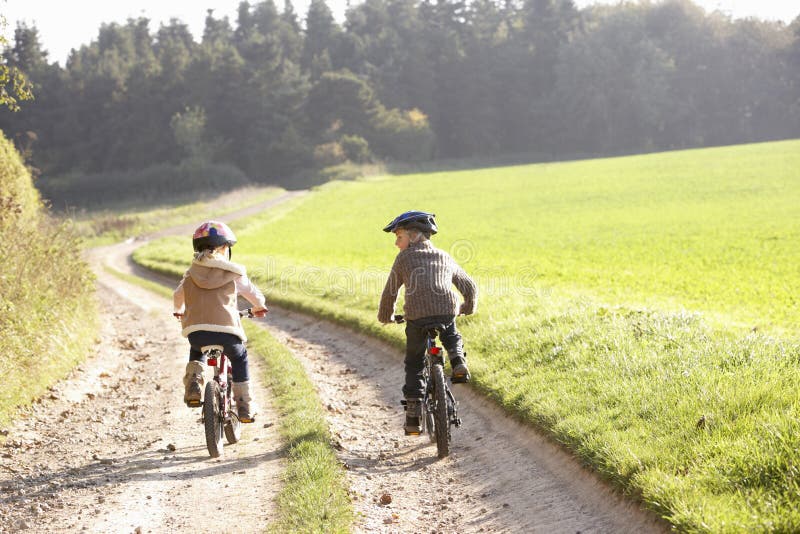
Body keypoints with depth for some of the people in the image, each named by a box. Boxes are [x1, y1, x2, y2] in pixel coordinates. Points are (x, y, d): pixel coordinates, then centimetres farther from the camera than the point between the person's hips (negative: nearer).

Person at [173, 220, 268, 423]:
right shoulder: (234, 274, 11)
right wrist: (259, 307, 49)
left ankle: (193, 384, 11)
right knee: (239, 358, 28)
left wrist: (180, 312, 58)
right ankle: (245, 406, 23)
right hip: (226, 331, -2)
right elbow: (253, 293, 25)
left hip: (195, 331, 2)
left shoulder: (191, 274, 19)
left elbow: (178, 296, 35)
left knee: (196, 351, 37)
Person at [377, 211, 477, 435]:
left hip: (417, 316, -2)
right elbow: (470, 287, 27)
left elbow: (390, 292, 16)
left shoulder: (404, 258, 12)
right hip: (447, 311, 2)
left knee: (414, 365, 14)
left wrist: (385, 316, 33)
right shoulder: (445, 258, 22)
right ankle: (458, 362, 8)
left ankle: (413, 418, 10)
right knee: (452, 337, 37)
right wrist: (466, 309, 45)